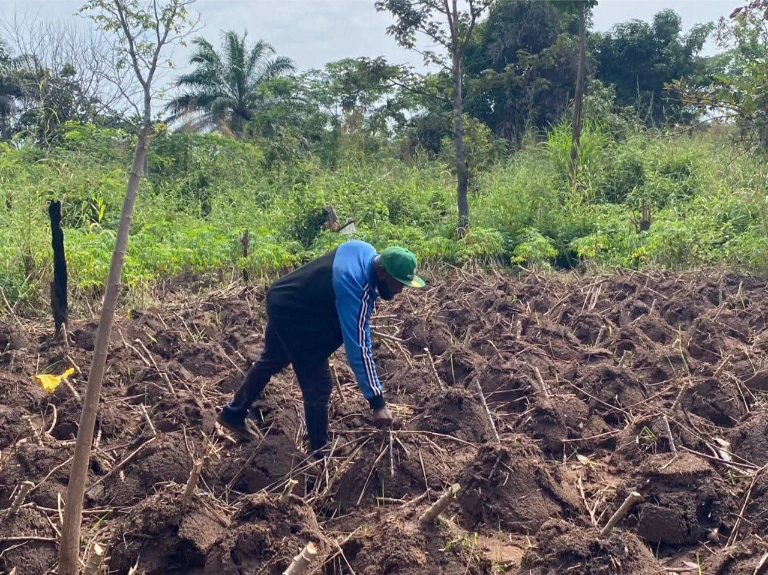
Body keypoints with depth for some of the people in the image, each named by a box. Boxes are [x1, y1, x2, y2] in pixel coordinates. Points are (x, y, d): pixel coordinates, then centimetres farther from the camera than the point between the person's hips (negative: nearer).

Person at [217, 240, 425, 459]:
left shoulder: (367, 252, -9)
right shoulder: (354, 289, -34)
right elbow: (357, 349, -35)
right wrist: (378, 403, -32)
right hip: (293, 315, -10)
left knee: (270, 362, 28)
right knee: (318, 385, -6)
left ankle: (233, 414, 47)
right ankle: (319, 457, 7)